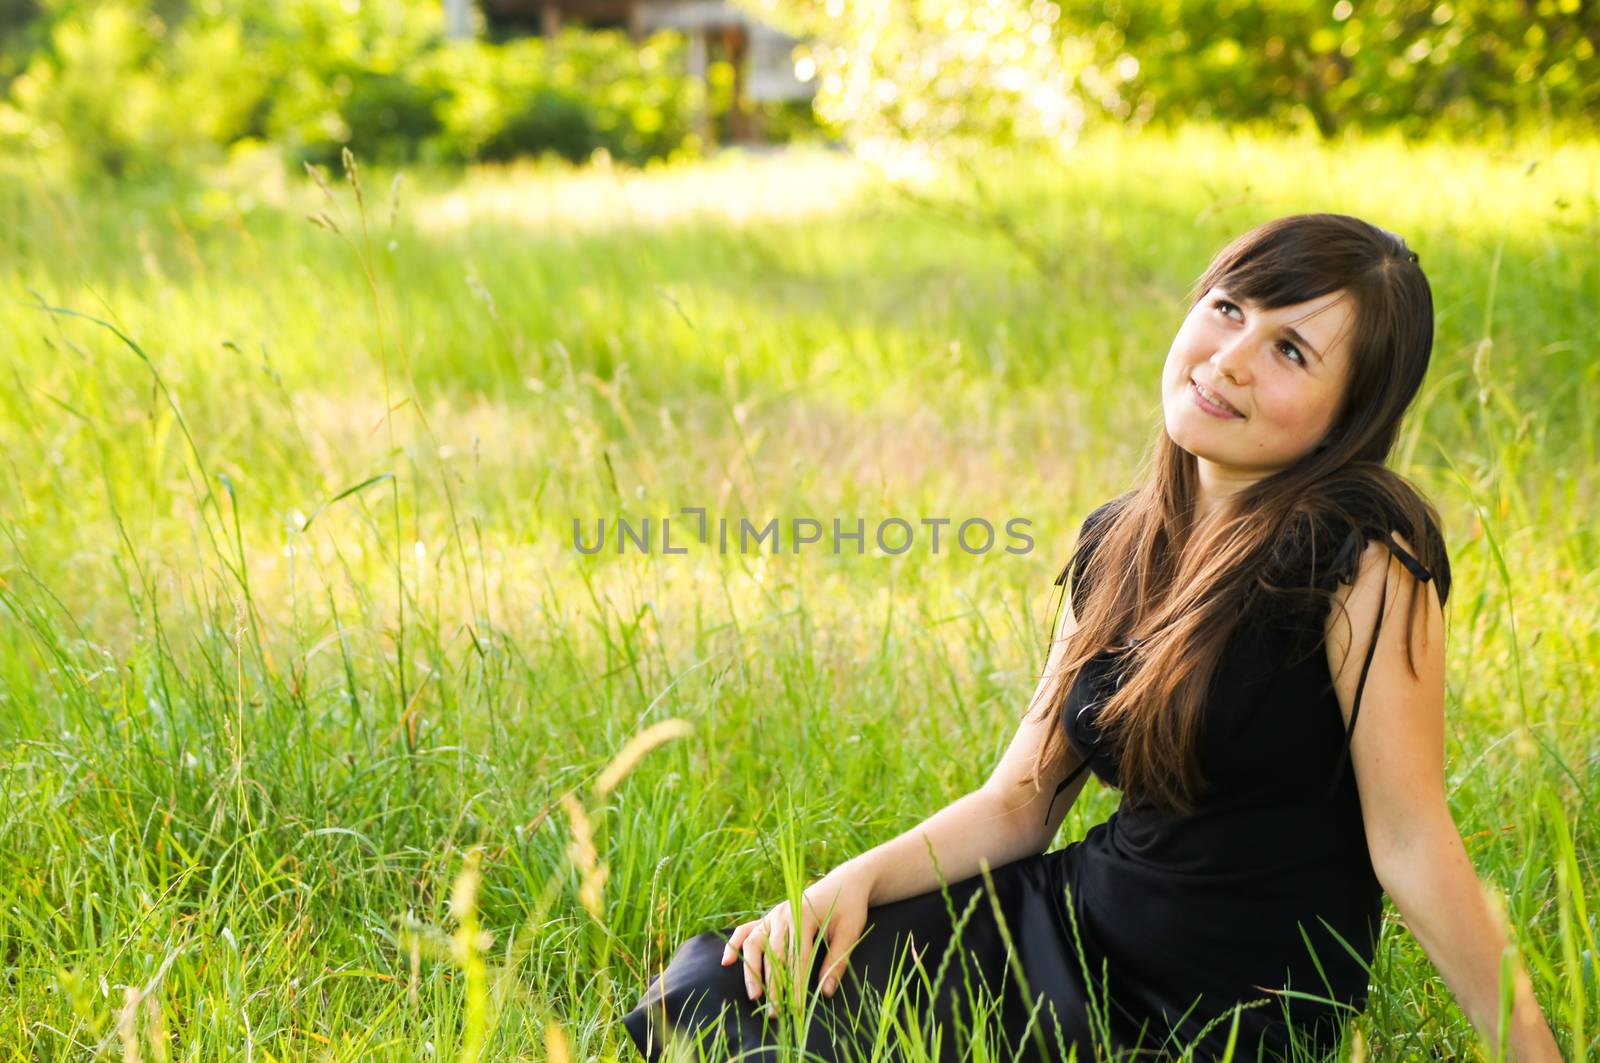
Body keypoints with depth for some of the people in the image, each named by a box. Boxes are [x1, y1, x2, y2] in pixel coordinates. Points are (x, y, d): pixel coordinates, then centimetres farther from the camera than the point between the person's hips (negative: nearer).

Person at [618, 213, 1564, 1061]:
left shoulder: (1363, 559, -17)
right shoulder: (1118, 546, 5)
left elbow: (1411, 844, -15)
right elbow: (1018, 803, 7)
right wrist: (858, 882, -7)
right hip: (1076, 918, 6)